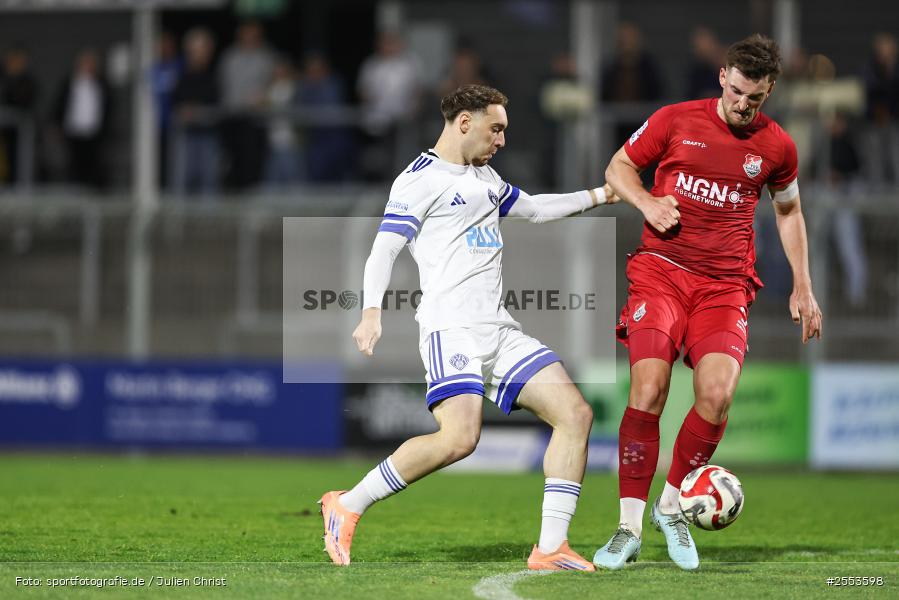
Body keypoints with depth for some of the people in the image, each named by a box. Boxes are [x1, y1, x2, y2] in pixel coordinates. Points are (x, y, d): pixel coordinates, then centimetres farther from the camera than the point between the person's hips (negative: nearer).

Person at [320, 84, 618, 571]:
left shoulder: (485, 178, 23)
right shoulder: (421, 179, -3)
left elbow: (534, 209, 40)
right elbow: (383, 250, -11)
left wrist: (600, 196, 37)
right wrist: (371, 312, -26)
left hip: (500, 330, 9)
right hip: (452, 328, -9)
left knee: (575, 413, -5)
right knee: (459, 438, -27)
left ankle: (550, 549, -4)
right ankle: (347, 507, -11)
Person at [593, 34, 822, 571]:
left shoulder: (776, 147, 6)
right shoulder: (675, 120, 2)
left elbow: (789, 210, 23)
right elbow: (619, 166, 15)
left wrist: (802, 287, 20)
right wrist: (647, 202, -6)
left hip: (725, 285, 1)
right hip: (661, 271, -1)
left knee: (717, 395, -18)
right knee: (648, 389, -19)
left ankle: (672, 506, 6)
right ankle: (630, 528, -11)